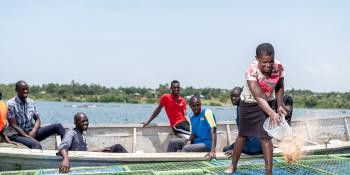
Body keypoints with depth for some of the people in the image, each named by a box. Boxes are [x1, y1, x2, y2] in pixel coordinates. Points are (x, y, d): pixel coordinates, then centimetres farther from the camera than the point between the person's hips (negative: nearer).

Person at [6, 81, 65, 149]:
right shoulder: (11, 104, -8)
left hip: (32, 131, 6)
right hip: (18, 134, -6)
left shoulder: (31, 102, 9)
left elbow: (37, 119, 12)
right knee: (37, 145, -37)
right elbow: (13, 125, -13)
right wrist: (28, 137, -19)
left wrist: (34, 131, -9)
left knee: (58, 126, -8)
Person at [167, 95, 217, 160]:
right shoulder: (192, 117, 8)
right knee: (173, 142, -2)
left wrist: (212, 151, -33)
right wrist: (189, 141, -12)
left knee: (186, 148, -29)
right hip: (196, 141, 7)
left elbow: (213, 130, -23)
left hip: (207, 144, -7)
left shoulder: (207, 112, -14)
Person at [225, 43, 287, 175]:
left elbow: (280, 87, 0)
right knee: (242, 134, 13)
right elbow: (258, 97, -37)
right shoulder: (251, 70, -32)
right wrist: (272, 113, -47)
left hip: (268, 103, 1)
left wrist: (279, 105, -11)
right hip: (249, 103, -1)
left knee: (265, 137, -9)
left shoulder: (278, 68, -21)